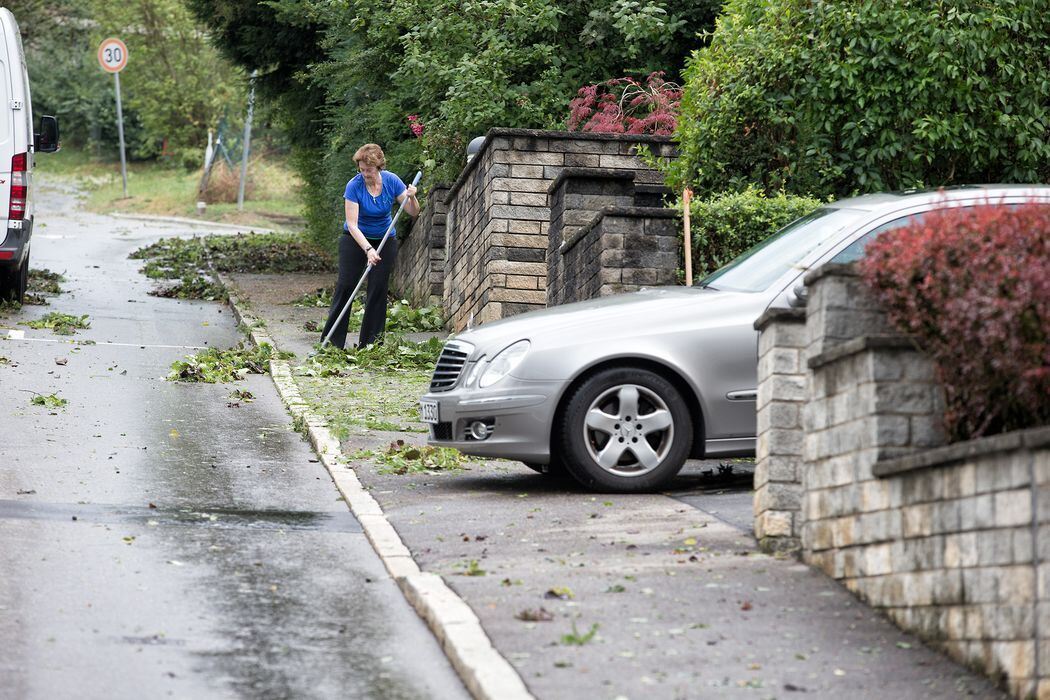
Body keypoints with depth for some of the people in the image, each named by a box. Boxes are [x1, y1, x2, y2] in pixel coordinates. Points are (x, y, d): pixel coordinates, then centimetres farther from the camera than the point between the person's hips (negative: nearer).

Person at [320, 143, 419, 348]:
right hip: (355, 240, -3)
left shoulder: (391, 181, -13)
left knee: (378, 289, -1)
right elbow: (352, 225, -25)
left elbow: (413, 212, -8)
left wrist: (411, 197, -29)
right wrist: (368, 249, -37)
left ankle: (369, 343, 4)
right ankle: (331, 340, -7)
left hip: (385, 241, 3)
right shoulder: (354, 186, -22)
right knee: (346, 286, -10)